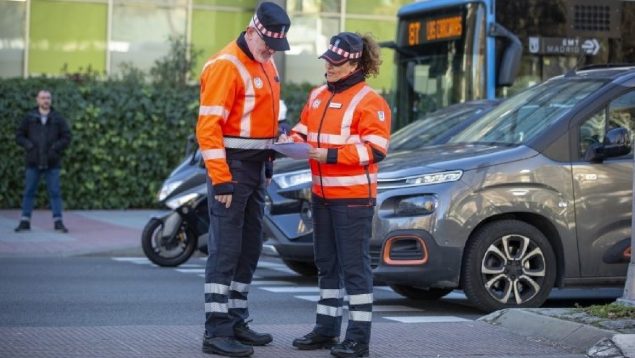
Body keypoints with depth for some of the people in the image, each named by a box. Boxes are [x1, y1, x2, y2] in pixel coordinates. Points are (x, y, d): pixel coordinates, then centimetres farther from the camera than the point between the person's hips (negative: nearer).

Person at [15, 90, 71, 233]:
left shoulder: (58, 118, 2)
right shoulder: (29, 117, 3)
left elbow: (66, 137, 2)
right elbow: (19, 135, 6)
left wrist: (55, 147, -11)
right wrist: (28, 145, -9)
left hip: (52, 163, 0)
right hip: (33, 162, 1)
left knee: (55, 192, 0)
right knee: (29, 192, 3)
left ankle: (58, 222, 3)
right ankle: (25, 221, 8)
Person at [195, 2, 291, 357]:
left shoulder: (267, 65, 13)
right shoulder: (227, 65, -15)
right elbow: (208, 127, -19)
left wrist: (269, 164, 15)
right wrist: (221, 180, -22)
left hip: (256, 168, 9)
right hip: (231, 167, -9)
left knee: (250, 248, 13)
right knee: (225, 250, -8)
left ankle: (237, 321, 22)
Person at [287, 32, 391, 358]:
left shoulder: (369, 102, -11)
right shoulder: (318, 96, 12)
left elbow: (375, 149, -18)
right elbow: (304, 130, 20)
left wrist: (331, 155, -21)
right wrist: (293, 142, -2)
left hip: (353, 197, -8)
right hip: (322, 194, 8)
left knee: (355, 266, -5)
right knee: (326, 264, 15)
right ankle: (326, 328, 25)